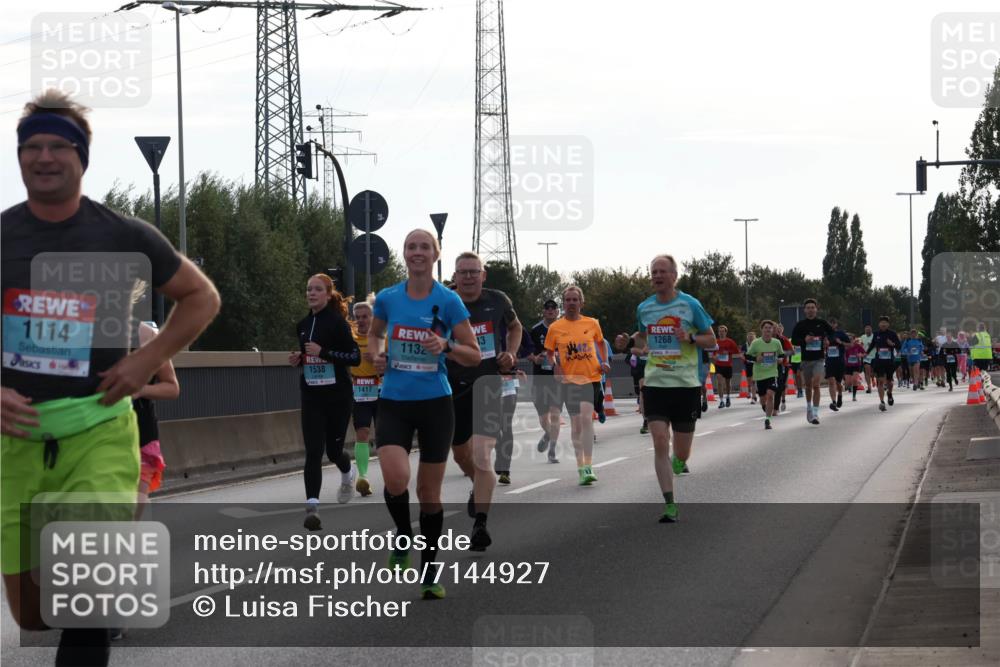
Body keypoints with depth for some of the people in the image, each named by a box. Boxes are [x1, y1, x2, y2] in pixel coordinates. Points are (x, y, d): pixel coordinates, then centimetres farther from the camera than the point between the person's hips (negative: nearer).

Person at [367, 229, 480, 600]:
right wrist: (376, 355, 0)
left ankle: (430, 574, 21)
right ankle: (403, 537, 10)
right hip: (394, 402, 1)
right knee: (395, 479, -22)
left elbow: (474, 356, -2)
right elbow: (373, 334, 21)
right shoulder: (387, 298, 1)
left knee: (429, 492, 6)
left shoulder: (448, 301, -5)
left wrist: (446, 346, -21)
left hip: (435, 403, -1)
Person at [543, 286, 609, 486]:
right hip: (568, 380, 1)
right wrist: (555, 365, -9)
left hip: (591, 377, -1)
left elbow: (601, 342, 19)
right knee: (576, 424, 6)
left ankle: (588, 467, -17)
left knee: (586, 418, -17)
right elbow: (549, 352, 10)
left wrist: (604, 362, 5)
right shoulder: (555, 327, 1)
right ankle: (581, 467, 17)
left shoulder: (592, 324, 2)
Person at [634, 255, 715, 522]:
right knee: (660, 443, -14)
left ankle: (678, 463, 42)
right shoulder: (644, 308, 7)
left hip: (686, 384, -2)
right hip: (655, 384, 2)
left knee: (681, 454, 4)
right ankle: (670, 505, -10)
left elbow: (711, 340, 3)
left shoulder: (690, 304, -2)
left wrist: (690, 338, -16)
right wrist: (642, 345, 3)